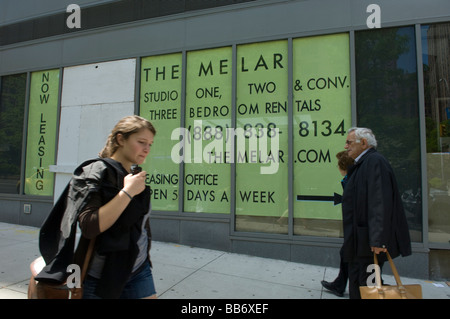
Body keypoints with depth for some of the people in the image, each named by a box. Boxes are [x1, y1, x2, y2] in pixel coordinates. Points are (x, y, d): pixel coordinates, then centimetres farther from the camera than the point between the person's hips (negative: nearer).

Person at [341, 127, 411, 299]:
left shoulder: (375, 161, -15)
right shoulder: (362, 164, 16)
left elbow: (380, 202, -24)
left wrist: (377, 239, -26)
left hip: (370, 242, -10)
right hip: (359, 242, 10)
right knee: (356, 287, 17)